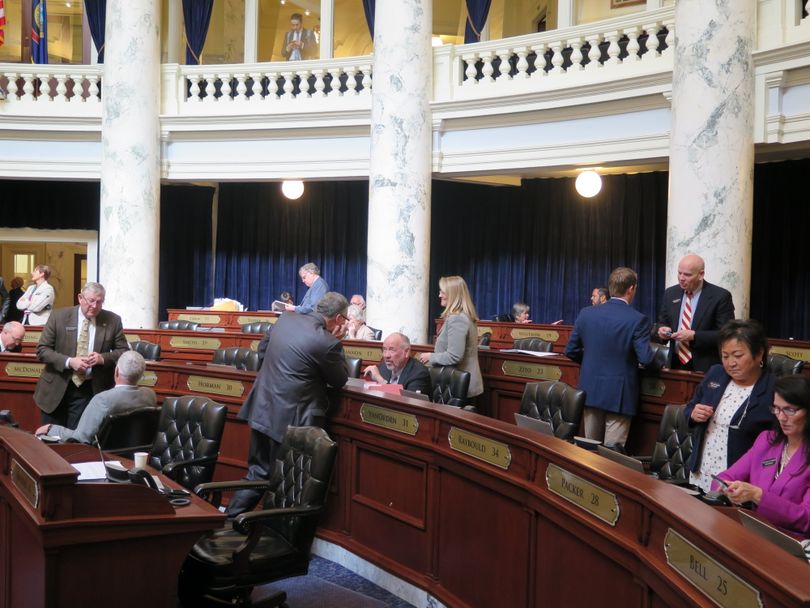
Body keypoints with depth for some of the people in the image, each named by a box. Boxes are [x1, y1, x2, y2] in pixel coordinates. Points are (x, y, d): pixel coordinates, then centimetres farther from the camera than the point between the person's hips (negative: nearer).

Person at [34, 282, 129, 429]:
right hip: (56, 389, 0)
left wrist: (103, 358, -17)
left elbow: (124, 352, 3)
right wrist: (69, 361, -19)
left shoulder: (113, 321, -1)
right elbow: (42, 350, -4)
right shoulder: (59, 317, -4)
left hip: (89, 390, 0)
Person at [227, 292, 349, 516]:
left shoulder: (285, 319, 4)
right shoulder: (326, 342, -17)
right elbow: (340, 380, -2)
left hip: (262, 409, 7)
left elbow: (263, 347, 21)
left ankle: (231, 516, 20)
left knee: (258, 471, 18)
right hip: (289, 419, -7)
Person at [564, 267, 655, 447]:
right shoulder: (638, 320, -13)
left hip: (590, 390, 4)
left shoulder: (586, 313, 1)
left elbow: (571, 351, 6)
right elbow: (646, 358, -16)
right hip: (620, 395, -4)